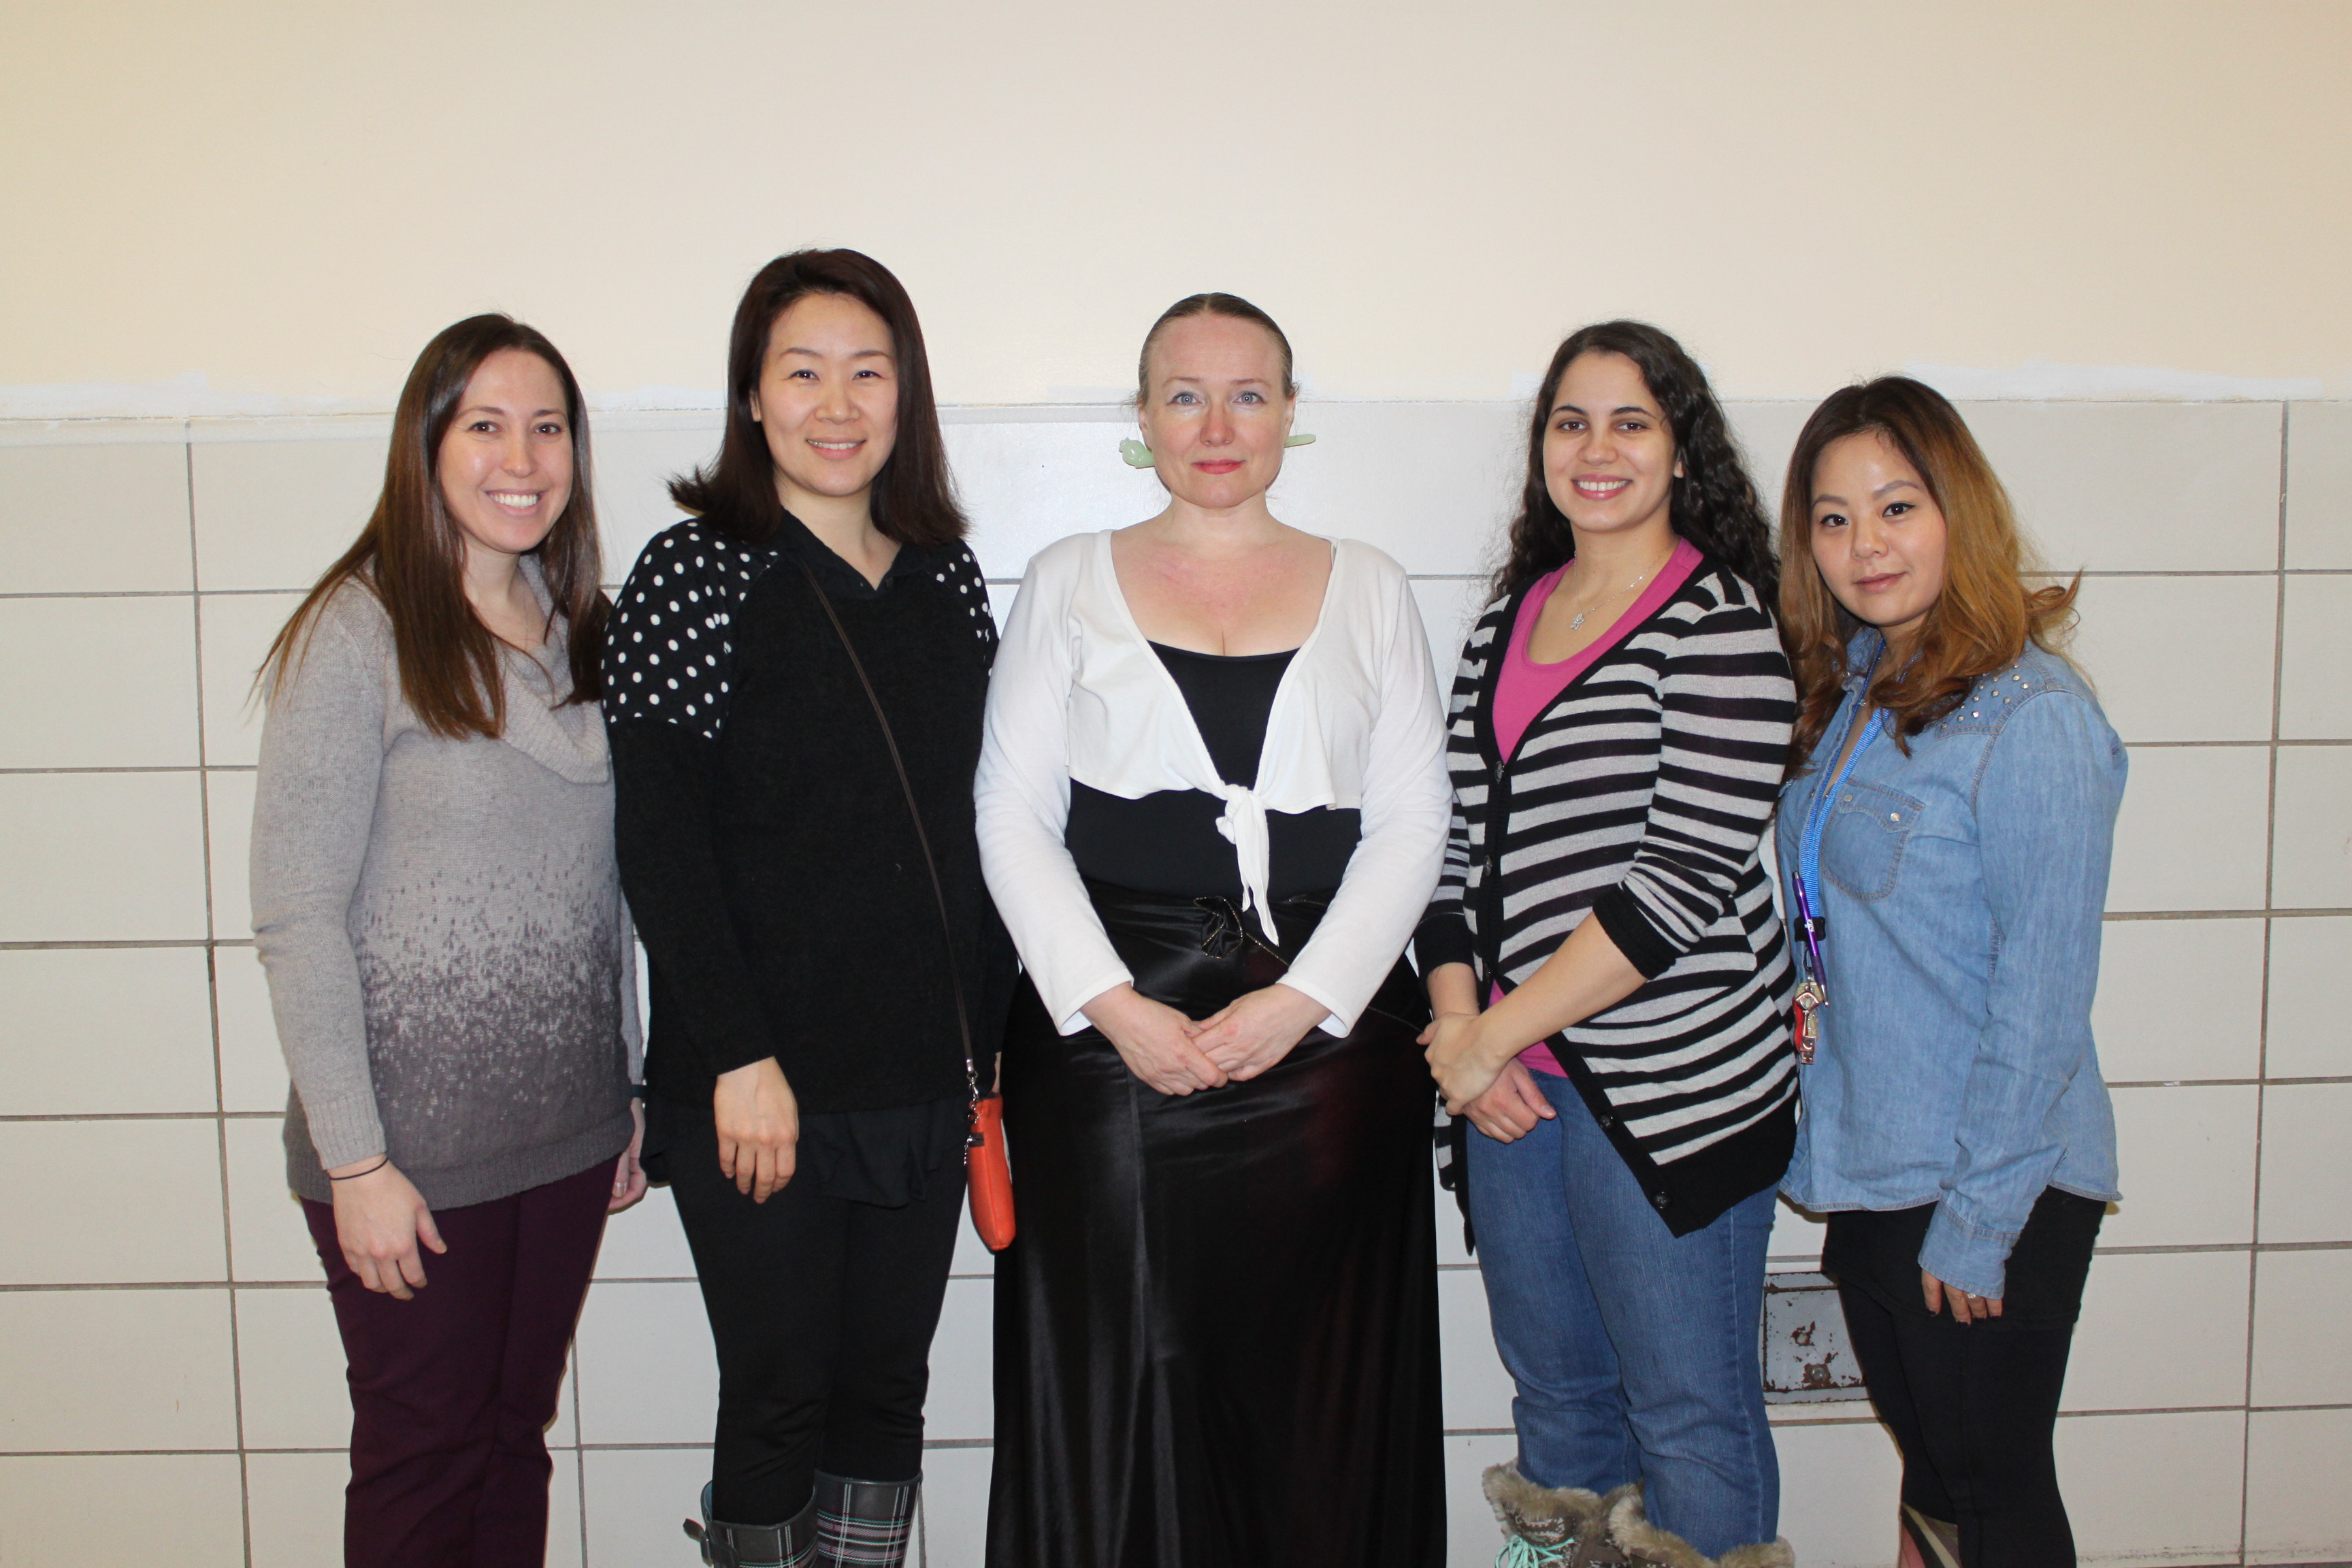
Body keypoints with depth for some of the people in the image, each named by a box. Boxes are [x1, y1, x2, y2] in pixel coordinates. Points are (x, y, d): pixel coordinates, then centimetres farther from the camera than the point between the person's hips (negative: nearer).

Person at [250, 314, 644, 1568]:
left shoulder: (581, 635, 8)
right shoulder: (357, 632, -11)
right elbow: (297, 916, -13)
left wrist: (631, 1094, 10)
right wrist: (356, 1160, -15)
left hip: (567, 1132, 5)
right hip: (415, 1143, -5)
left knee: (516, 1439, 16)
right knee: (424, 1461, 9)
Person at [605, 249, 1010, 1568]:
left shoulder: (948, 578, 9)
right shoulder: (696, 575, -6)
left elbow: (974, 824, 12)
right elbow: (661, 844, -11)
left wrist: (989, 1037, 9)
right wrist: (739, 1056, -16)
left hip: (926, 1077, 5)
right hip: (763, 1088, -4)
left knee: (887, 1388, 13)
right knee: (780, 1399, 5)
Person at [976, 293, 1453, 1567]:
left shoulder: (1368, 590, 10)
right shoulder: (1069, 582, 8)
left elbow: (1411, 827, 3)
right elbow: (1011, 816, 2)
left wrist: (1300, 1001, -10)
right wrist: (1111, 1006, -10)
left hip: (1327, 1030, 1)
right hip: (1106, 1030, 0)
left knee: (1314, 1385, 6)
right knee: (1116, 1378, 4)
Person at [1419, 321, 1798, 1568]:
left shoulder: (1718, 625, -9)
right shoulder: (1508, 622, 12)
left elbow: (1684, 877, -17)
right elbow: (1460, 841, 11)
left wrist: (1496, 1034, -14)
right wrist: (1458, 1020, -3)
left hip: (1669, 1080, -6)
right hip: (1512, 1078, 6)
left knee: (1687, 1417, 5)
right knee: (1554, 1391, 20)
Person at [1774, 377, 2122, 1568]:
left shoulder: (2030, 717, -18)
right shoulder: (1848, 692, 6)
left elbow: (2043, 995, -18)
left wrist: (1976, 1222, -16)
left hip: (1990, 1194, -7)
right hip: (1865, 1171, 7)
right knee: (1929, 1470, 21)